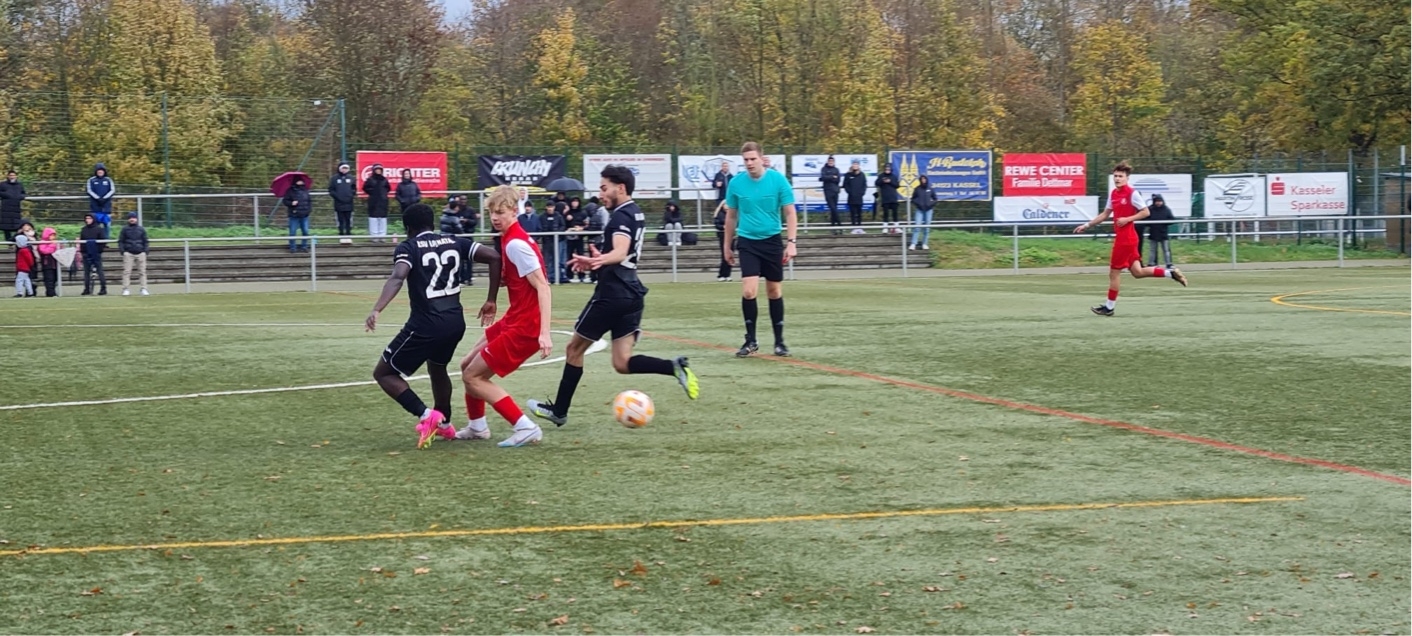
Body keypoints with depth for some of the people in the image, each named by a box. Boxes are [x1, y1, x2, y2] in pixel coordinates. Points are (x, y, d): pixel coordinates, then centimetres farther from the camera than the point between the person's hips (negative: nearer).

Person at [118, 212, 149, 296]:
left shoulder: (141, 229, 12)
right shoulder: (125, 229, 8)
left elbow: (145, 241, 15)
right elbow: (120, 241, 8)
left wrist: (145, 251, 2)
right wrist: (122, 251, -5)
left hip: (140, 253, 2)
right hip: (128, 254, -1)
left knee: (142, 272, -1)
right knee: (127, 271, -7)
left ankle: (144, 289, 0)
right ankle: (125, 290, -7)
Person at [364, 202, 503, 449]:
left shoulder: (408, 248, -2)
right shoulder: (453, 242, 12)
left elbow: (397, 278, -22)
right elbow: (494, 257, 4)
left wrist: (377, 310, -34)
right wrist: (491, 301, 10)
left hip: (425, 324, -6)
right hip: (455, 322, 6)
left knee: (383, 373, 8)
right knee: (437, 368, 35)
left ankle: (426, 415, -8)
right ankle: (444, 424, 44)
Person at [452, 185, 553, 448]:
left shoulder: (516, 244, -19)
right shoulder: (509, 240, 9)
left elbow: (542, 286, -23)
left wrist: (544, 333, -30)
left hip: (524, 328, -10)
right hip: (514, 320, 10)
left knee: (472, 377, -4)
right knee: (467, 365, 20)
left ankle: (525, 428, -7)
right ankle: (477, 427, 33)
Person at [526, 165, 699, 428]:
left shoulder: (621, 216, -14)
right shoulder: (637, 214, 15)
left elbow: (620, 252, -32)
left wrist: (600, 260, -50)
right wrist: (597, 261, 36)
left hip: (612, 295, -9)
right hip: (632, 295, 9)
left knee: (574, 349, 8)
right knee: (622, 363, 4)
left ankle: (559, 411, 16)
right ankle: (675, 367, -17)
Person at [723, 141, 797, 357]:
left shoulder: (777, 180, -7)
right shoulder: (736, 183, -2)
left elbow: (790, 213, -3)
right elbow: (731, 216, 11)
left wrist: (791, 242, -11)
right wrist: (727, 245, 14)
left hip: (772, 241, 0)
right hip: (748, 242, 0)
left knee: (775, 291, 8)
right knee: (748, 291, -12)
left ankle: (779, 341, 20)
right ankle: (750, 341, 2)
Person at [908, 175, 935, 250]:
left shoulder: (930, 189, 2)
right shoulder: (917, 189, -1)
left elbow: (935, 199, 12)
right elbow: (913, 199, 7)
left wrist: (931, 204, -3)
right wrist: (917, 204, -8)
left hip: (928, 210, 2)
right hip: (919, 210, -2)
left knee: (927, 227, 4)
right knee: (917, 226, -10)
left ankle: (924, 244, 12)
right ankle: (913, 244, -13)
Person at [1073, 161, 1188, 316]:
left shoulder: (1132, 193, -13)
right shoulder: (1113, 194, 10)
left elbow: (1146, 212, -13)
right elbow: (1105, 214, 20)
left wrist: (1127, 219, -21)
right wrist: (1087, 225, 18)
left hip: (1126, 238, -8)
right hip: (1121, 237, 8)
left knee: (1114, 272, 0)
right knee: (1137, 272, 9)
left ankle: (1109, 307, 10)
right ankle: (1170, 272, 16)